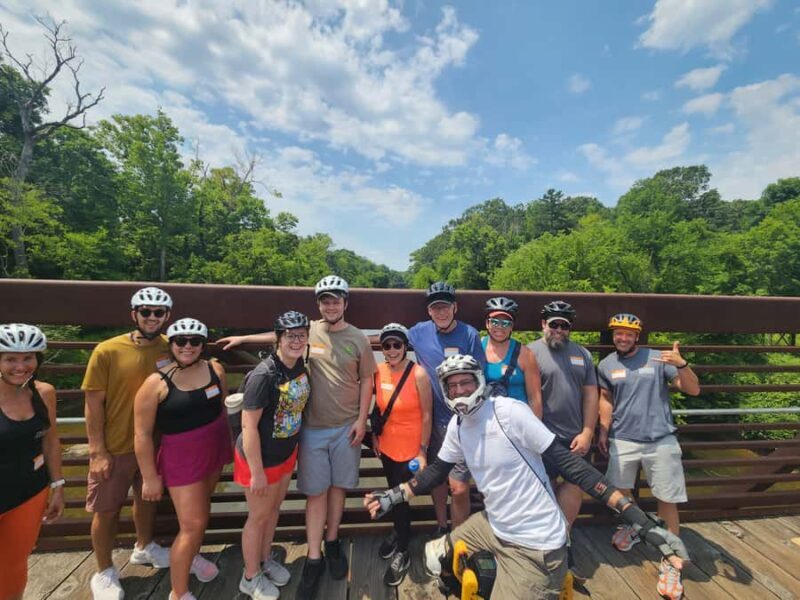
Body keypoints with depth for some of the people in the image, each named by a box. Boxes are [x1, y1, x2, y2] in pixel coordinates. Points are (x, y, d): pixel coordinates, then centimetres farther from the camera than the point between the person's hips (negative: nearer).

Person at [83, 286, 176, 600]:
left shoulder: (170, 349, -7)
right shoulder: (107, 351, -17)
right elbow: (94, 403, -12)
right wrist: (98, 451, -12)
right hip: (115, 447, -3)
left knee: (148, 498, 23)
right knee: (107, 511, 12)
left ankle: (143, 547, 48)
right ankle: (104, 573, 37)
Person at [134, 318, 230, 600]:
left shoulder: (215, 369, -5)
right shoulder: (157, 383, -18)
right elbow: (142, 434, -12)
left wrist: (229, 444, 14)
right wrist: (150, 477, -9)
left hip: (214, 452, 5)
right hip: (182, 458, -5)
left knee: (201, 509, 24)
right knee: (193, 525, -1)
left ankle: (191, 556, 52)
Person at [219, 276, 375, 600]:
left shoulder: (358, 339, -5)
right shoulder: (308, 330, -3)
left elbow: (366, 381, -1)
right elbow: (279, 335, 17)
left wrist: (361, 420, -6)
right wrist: (243, 338, 22)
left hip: (346, 427, 0)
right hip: (312, 427, 0)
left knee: (338, 486, 16)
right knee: (316, 491, 9)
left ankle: (332, 543, 38)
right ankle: (314, 558, 26)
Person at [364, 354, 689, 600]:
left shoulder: (509, 411, -24)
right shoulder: (457, 426, -2)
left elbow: (568, 463, -22)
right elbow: (437, 471, 10)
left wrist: (641, 520, -24)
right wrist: (393, 496, 2)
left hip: (533, 544, -7)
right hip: (494, 526, 7)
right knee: (436, 555, 18)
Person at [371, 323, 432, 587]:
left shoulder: (418, 374, -22)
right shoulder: (378, 371, -7)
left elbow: (427, 416, -15)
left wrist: (423, 451, -13)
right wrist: (374, 435, 9)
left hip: (410, 449, -5)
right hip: (386, 446, 5)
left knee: (401, 497, 9)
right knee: (393, 494, 23)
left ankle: (402, 553, 35)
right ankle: (399, 531, 52)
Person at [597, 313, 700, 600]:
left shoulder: (658, 358, -6)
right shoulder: (605, 365, 0)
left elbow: (693, 390, -7)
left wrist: (681, 364, -26)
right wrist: (603, 431, 8)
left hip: (661, 441, -2)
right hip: (622, 440, 3)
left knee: (668, 501, 4)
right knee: (619, 492, 16)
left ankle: (670, 564, 22)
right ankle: (630, 529, 46)